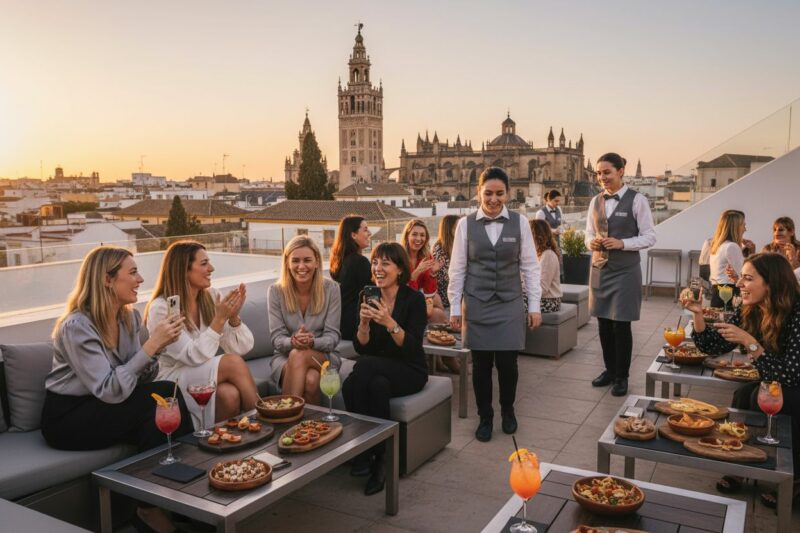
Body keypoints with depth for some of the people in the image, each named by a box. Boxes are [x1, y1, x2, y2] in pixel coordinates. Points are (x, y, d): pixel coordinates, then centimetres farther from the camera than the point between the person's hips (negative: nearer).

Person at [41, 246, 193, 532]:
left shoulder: (130, 316, -1)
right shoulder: (77, 326, -23)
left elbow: (140, 378, -1)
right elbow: (110, 391, -29)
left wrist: (157, 347, -19)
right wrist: (151, 344, -31)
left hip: (103, 408, 7)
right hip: (66, 418, -6)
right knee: (164, 394, -23)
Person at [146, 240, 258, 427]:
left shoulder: (212, 296, 1)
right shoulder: (161, 309, -13)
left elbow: (242, 348, -3)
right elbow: (194, 357, -20)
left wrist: (234, 317, -20)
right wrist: (219, 319, -23)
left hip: (207, 375, 4)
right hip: (174, 382, -4)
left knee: (231, 394, -31)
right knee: (233, 363, -27)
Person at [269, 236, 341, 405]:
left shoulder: (331, 289, -7)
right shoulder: (276, 291, -5)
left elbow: (333, 337, -8)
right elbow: (277, 338, -7)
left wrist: (312, 342, -30)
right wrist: (292, 342, -30)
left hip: (323, 355, 0)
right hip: (285, 356, 1)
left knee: (309, 376, -36)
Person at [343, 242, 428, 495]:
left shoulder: (414, 299, -8)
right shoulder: (369, 297, 3)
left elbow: (412, 347, -17)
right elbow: (362, 348, 0)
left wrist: (390, 323, -32)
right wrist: (363, 323, -20)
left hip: (409, 371, -3)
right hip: (377, 371, 3)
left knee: (364, 367, -31)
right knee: (377, 386, -33)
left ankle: (368, 454, -19)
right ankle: (375, 458, -19)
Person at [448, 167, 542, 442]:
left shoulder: (520, 223, -1)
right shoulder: (465, 224, -2)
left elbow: (530, 266, 2)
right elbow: (457, 269, 2)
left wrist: (534, 306, 0)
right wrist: (454, 307, 1)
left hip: (509, 305, 0)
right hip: (476, 305, 0)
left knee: (507, 362, 2)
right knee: (481, 363, 6)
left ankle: (507, 410, 30)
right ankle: (485, 417, 26)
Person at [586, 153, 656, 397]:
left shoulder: (637, 200, -8)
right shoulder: (596, 201, 7)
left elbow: (649, 237, -7)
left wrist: (622, 243, -21)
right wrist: (591, 242, -8)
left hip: (625, 271, -5)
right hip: (600, 269, 5)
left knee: (621, 325, 1)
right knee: (603, 323, 12)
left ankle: (622, 376, 17)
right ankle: (609, 370, 29)